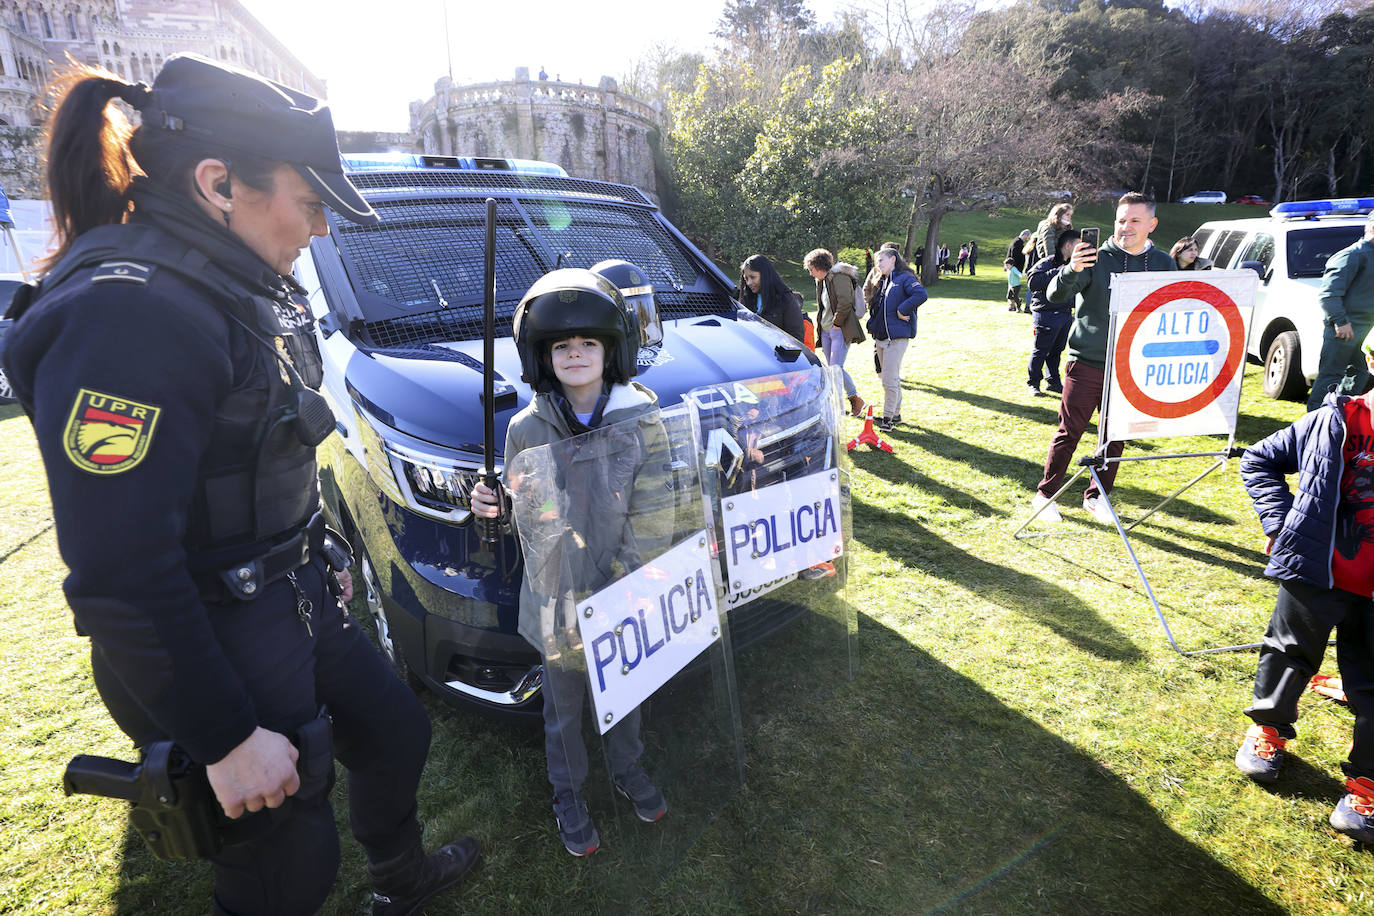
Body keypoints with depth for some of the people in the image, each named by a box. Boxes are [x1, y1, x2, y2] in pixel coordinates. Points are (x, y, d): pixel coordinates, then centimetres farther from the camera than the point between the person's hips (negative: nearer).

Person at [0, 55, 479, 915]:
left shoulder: (243, 286, 3)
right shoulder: (127, 313, -26)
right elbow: (120, 575, -26)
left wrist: (324, 563, 20)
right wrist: (227, 740, -19)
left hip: (297, 608, 9)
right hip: (220, 650, -9)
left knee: (397, 730, 25)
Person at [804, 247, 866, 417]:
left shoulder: (840, 277, -12)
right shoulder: (821, 281, 17)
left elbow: (845, 303, -22)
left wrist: (836, 324, -17)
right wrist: (821, 324, 13)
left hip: (840, 331, -9)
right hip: (826, 331, 9)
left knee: (836, 367, -13)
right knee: (831, 368, 11)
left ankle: (856, 398, 4)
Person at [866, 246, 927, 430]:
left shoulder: (905, 278, -6)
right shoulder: (882, 281, 19)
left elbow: (921, 294, -23)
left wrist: (902, 310, -19)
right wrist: (872, 326, 15)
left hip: (897, 337, -9)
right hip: (880, 337, 9)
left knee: (890, 379, -9)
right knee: (888, 377, 14)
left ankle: (888, 417, 0)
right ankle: (896, 414, 24)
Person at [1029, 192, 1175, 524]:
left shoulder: (1162, 264, 6)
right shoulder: (1097, 258, -6)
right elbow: (1054, 295, -16)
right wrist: (1071, 270, -36)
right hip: (1087, 362, -4)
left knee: (1116, 435, 10)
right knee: (1069, 432, 0)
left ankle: (1096, 496, 24)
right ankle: (1045, 494, 11)